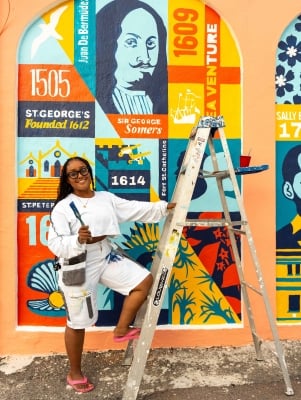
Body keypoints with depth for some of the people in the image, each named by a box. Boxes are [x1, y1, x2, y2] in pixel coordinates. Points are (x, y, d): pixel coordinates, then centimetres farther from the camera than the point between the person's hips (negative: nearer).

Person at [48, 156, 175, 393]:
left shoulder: (106, 198, 4)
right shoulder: (62, 207, -13)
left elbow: (136, 209, 4)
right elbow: (55, 244, -18)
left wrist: (164, 207, 0)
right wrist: (78, 240, -37)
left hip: (106, 257, 6)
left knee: (144, 280, 2)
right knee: (78, 323, 8)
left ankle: (121, 330, 18)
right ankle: (75, 374, 33)